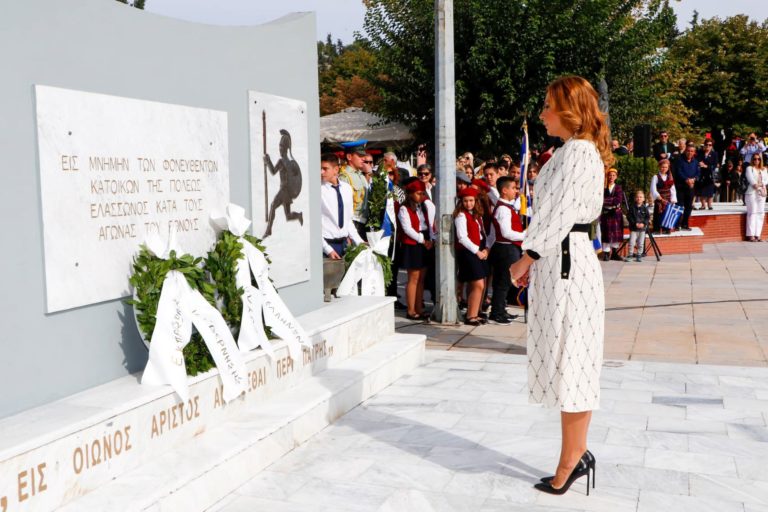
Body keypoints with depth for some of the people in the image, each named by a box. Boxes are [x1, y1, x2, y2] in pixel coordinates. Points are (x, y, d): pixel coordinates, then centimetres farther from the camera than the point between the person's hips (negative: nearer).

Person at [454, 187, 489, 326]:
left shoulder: (477, 215, 15)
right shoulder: (461, 215, -9)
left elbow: (482, 233, 13)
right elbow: (462, 237, -16)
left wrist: (485, 249, -3)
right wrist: (477, 251, -15)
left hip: (479, 251, 8)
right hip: (467, 252, -8)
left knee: (473, 285, 9)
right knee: (478, 285, -11)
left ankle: (473, 314, 15)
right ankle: (471, 316, -4)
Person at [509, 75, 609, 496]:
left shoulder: (577, 151, -14)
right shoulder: (576, 150, 18)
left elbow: (559, 215, -19)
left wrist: (526, 258, -11)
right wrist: (533, 261, 14)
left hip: (566, 262, -10)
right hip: (559, 261, 10)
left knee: (568, 364, -2)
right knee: (567, 365, 15)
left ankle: (570, 462, 10)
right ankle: (576, 454, 25)